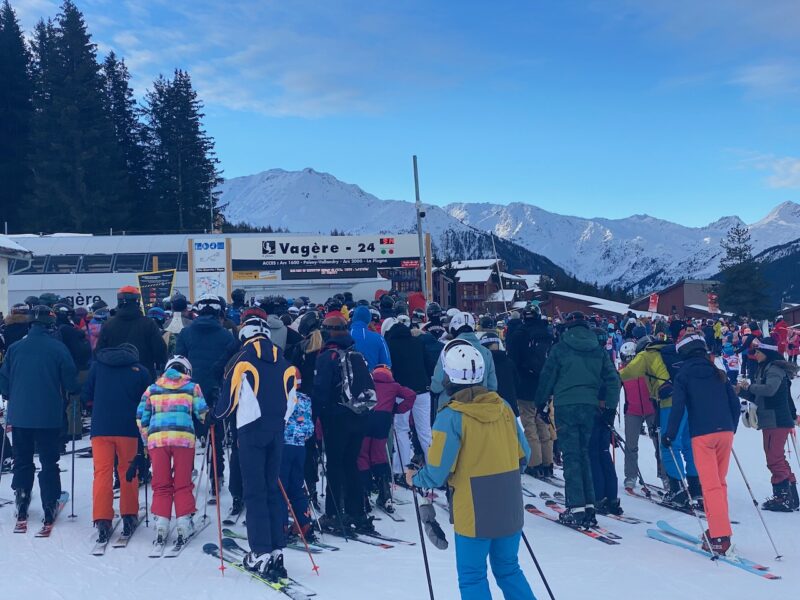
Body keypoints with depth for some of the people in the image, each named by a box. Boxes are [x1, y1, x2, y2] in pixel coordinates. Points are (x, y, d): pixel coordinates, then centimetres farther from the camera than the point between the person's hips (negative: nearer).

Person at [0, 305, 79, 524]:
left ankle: (22, 504, 15)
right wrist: (75, 390, 15)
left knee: (22, 461, 17)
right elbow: (71, 383, -7)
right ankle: (50, 508, 7)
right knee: (49, 463, 7)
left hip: (19, 415, 2)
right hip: (49, 416, -2)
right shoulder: (58, 348, -10)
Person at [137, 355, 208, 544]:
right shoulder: (192, 387, 14)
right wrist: (208, 420, 29)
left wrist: (146, 441, 23)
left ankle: (161, 524, 1)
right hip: (183, 437, -1)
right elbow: (202, 413, 7)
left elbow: (141, 417, 16)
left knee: (161, 484, 7)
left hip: (157, 438, 2)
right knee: (183, 483, 5)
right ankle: (184, 523, 2)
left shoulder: (153, 388, 19)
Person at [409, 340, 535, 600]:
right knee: (509, 570, 21)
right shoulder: (503, 406, 0)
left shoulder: (450, 416, -16)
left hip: (474, 512, -5)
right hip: (510, 508, 5)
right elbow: (523, 455, 7)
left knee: (472, 577, 9)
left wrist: (415, 479, 5)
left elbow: (436, 473, -15)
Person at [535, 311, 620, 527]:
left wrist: (541, 402, 11)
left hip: (566, 406, -4)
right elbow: (612, 379, 8)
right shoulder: (598, 351, 10)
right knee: (584, 453, 14)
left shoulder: (560, 348, -2)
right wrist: (610, 405, 11)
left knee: (571, 455, -2)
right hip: (589, 406, 4)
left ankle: (576, 508, -7)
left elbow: (547, 377, 0)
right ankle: (589, 505, 11)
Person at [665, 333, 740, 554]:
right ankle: (719, 529, 19)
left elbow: (678, 407, -7)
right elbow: (735, 403, 13)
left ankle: (720, 537, -12)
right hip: (725, 432, 4)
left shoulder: (683, 375, 1)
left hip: (702, 435, -4)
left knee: (711, 485, -6)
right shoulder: (718, 374, 14)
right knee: (720, 482, 15)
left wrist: (669, 435, -1)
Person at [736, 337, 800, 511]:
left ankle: (783, 498, -2)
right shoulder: (763, 369, 16)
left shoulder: (775, 369, -12)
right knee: (777, 459, 14)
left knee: (774, 459, -7)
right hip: (769, 421, 10)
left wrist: (749, 387, -17)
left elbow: (770, 389, -30)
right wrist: (741, 392, 5)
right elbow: (758, 397, 20)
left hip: (777, 422, -10)